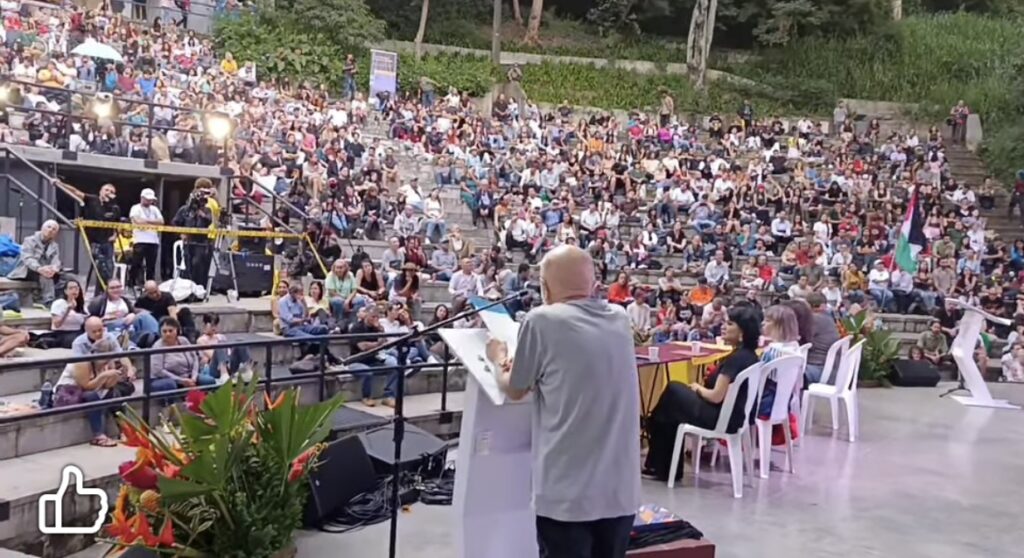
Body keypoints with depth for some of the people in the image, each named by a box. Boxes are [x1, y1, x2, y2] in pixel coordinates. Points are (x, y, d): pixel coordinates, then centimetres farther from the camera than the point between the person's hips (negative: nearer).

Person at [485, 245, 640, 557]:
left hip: (569, 491, -5)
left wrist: (499, 360, 21)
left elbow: (515, 391, 3)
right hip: (621, 488, 5)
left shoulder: (543, 321, -11)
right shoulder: (621, 320, 5)